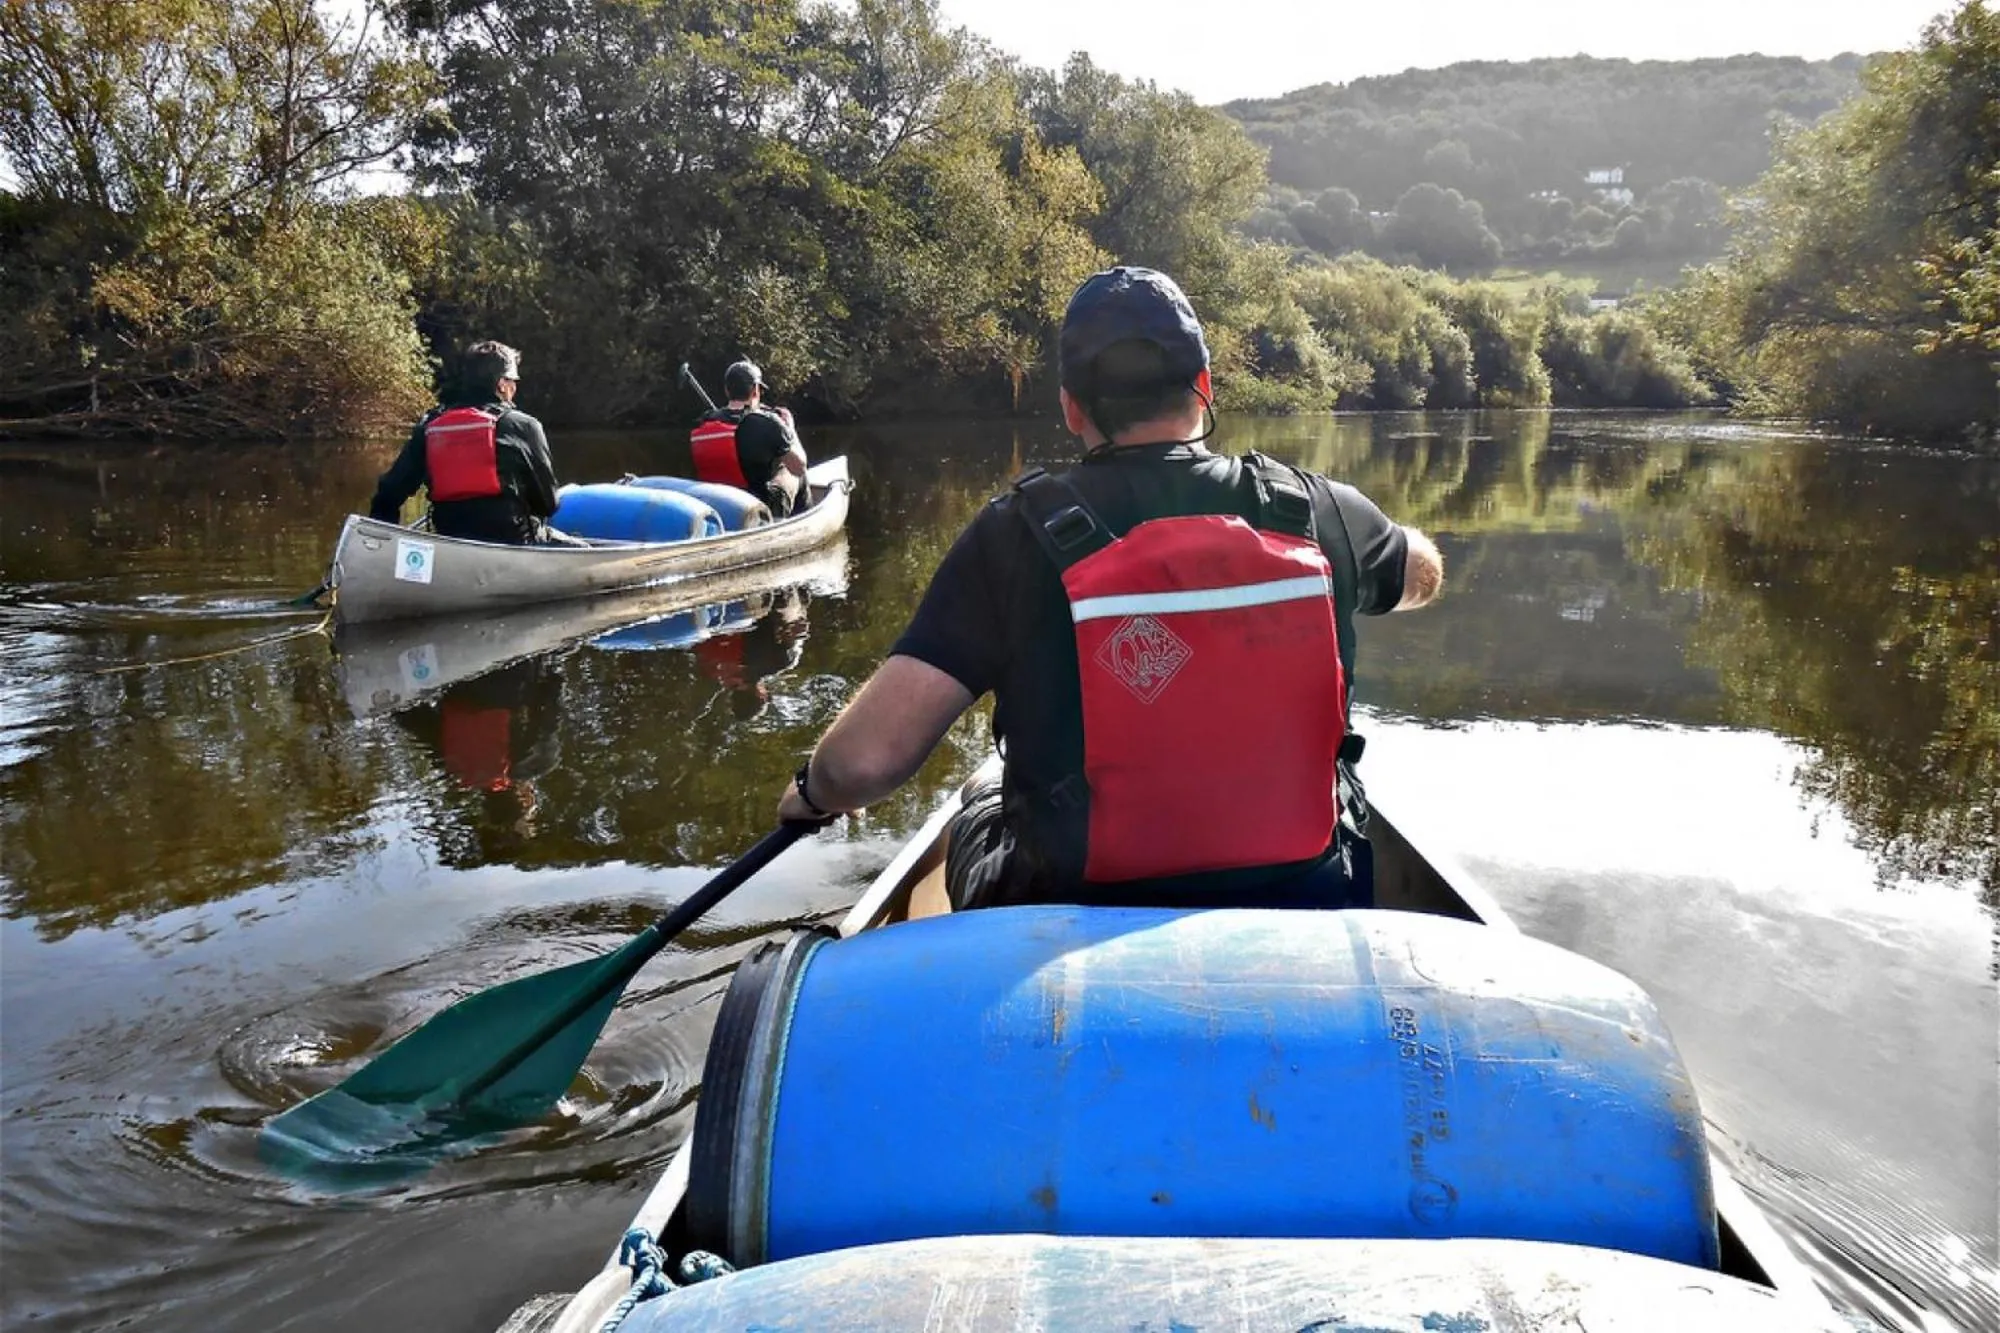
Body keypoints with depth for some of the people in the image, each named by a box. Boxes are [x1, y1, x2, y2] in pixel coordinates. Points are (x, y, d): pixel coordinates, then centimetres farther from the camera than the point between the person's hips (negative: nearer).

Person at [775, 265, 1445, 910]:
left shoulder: (1020, 532, -16)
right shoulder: (1320, 511, -8)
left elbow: (863, 761, -20)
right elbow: (1424, 575, 17)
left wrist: (810, 793, 4)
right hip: (1305, 909, 2)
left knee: (982, 806, 30)